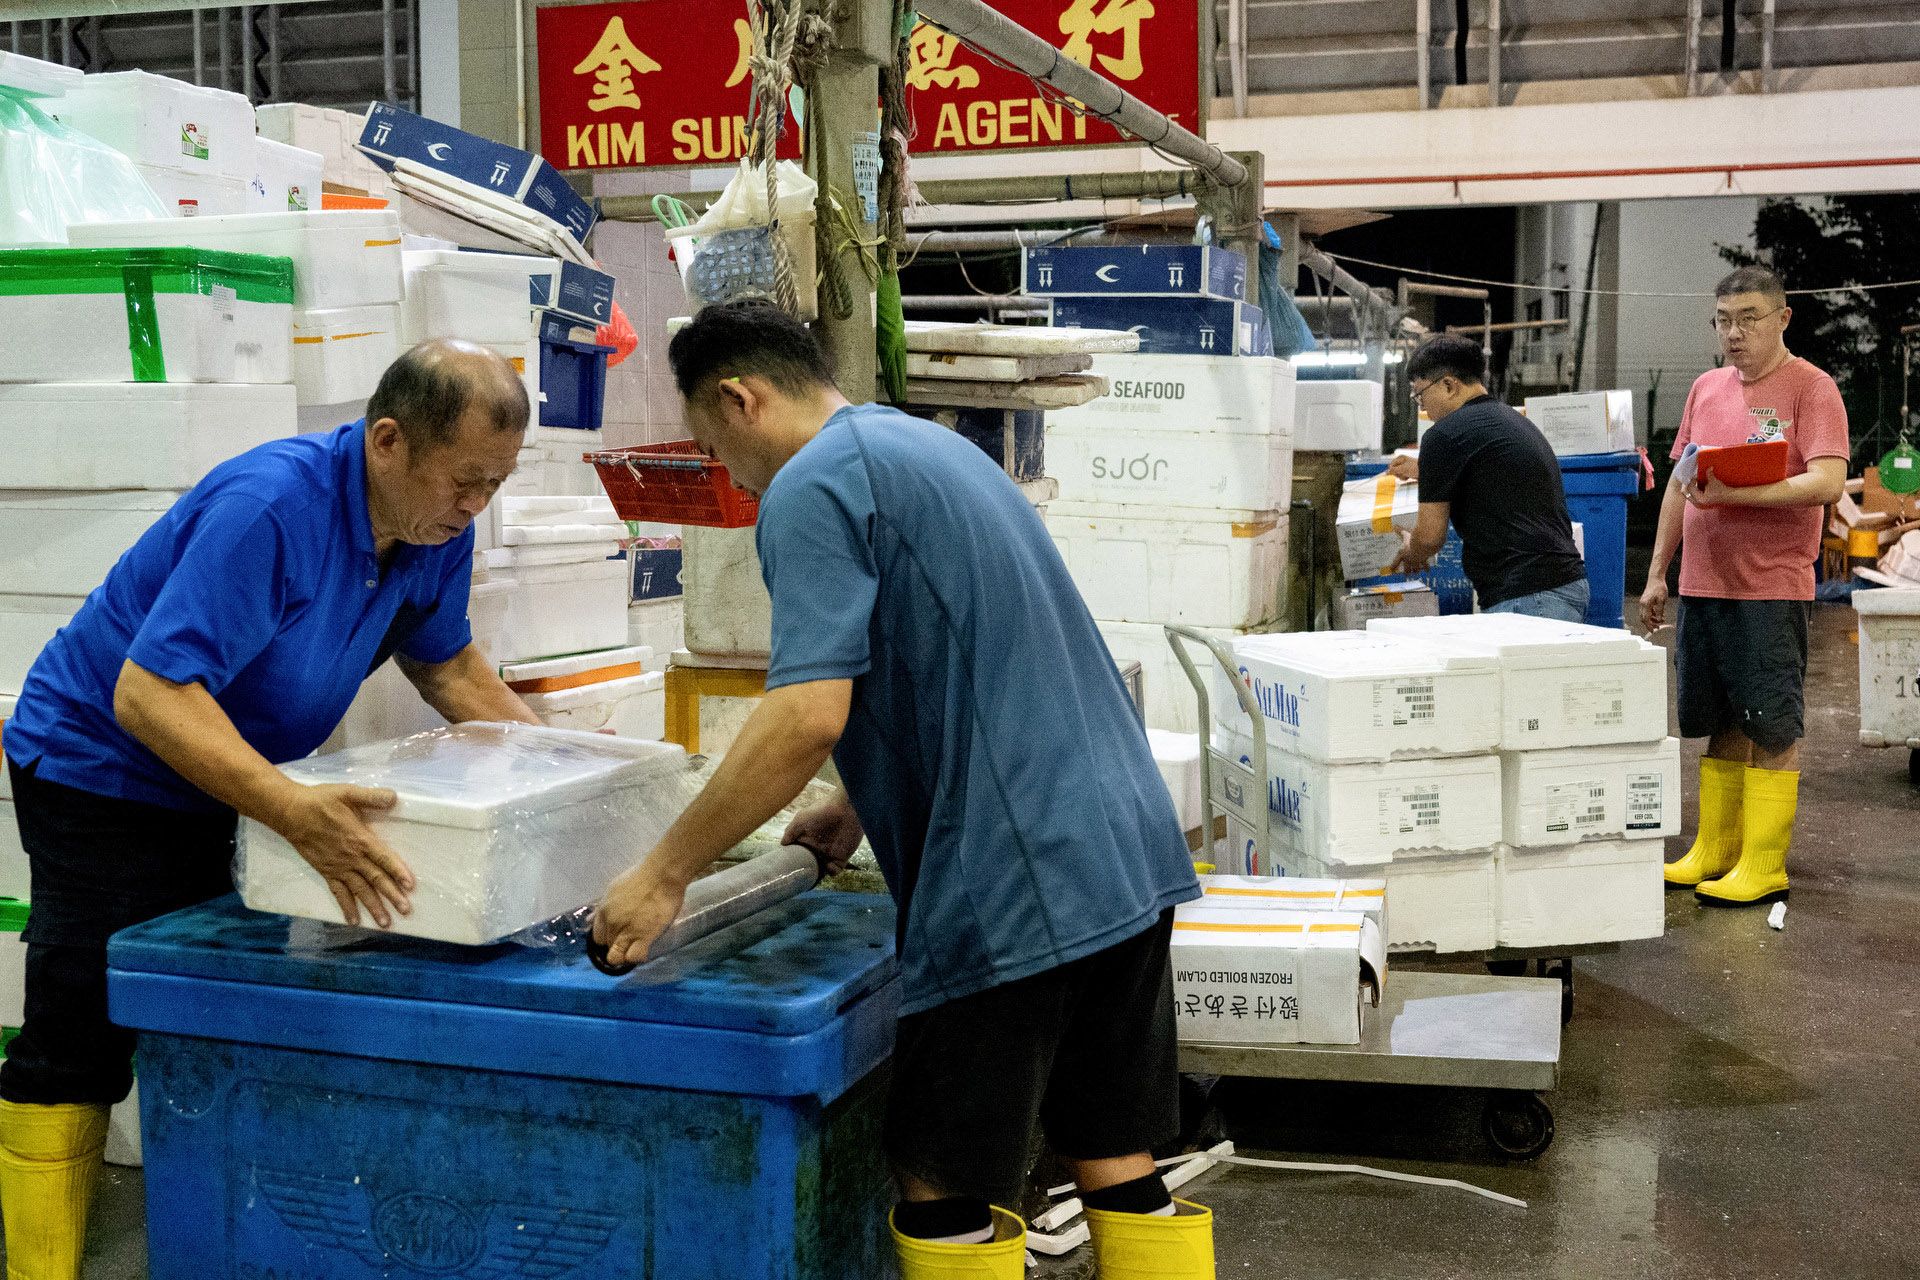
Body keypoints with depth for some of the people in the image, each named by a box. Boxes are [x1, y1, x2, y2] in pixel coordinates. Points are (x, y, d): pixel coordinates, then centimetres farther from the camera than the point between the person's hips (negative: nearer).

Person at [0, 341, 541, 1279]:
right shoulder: (269, 507, -32)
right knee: (79, 1045, -4)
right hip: (99, 761, -7)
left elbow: (446, 662, 11)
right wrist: (298, 816, -45)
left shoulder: (439, 529, -7)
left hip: (216, 780, 7)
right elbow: (148, 694, -36)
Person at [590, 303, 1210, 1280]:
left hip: (1016, 885, -9)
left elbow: (809, 714, -20)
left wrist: (664, 874, -12)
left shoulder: (812, 486, -9)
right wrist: (862, 808, 29)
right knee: (1117, 1169, 15)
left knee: (944, 1188, 4)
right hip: (1127, 849, 9)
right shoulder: (931, 446, 20)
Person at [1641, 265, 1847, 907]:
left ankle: (1764, 867, 5)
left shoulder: (1811, 388, -5)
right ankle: (1713, 852, 21)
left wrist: (1733, 493, -25)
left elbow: (1828, 482, -18)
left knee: (1772, 730, -1)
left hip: (1772, 589, -6)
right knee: (1721, 726, 13)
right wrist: (1657, 573, 16)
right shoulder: (1705, 389, 14)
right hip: (1701, 586, 6)